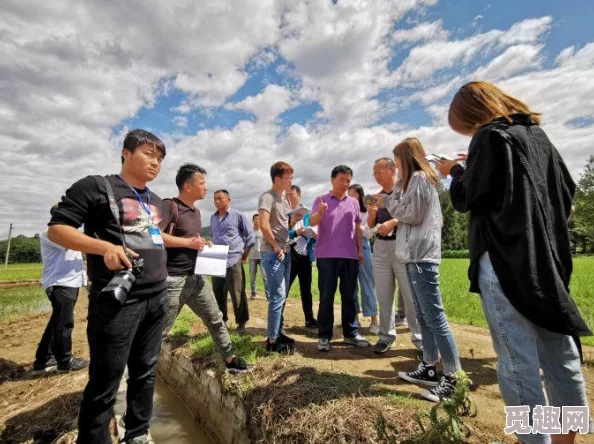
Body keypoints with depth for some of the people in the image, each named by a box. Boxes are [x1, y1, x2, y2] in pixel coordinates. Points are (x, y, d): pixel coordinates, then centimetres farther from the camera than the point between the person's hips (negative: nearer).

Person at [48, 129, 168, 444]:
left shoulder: (156, 201, 15)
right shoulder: (97, 187, -5)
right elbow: (56, 229, -8)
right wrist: (105, 247, -22)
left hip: (157, 298, 7)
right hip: (118, 300, -6)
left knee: (145, 373, 17)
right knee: (105, 382, 4)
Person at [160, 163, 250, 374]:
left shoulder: (196, 212, 15)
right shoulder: (169, 206, -12)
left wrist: (204, 244, 6)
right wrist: (188, 242, -20)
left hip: (196, 277, 8)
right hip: (173, 279, -8)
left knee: (215, 319, 14)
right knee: (160, 331, 6)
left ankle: (230, 359, 27)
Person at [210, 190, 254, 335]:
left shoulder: (238, 216, -2)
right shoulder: (213, 218, 13)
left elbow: (250, 236, 0)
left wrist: (244, 254, 0)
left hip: (233, 261, -5)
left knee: (237, 294, 1)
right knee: (218, 294, 12)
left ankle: (241, 323, 16)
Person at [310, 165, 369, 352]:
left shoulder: (353, 202, 12)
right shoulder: (321, 200, 1)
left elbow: (358, 228, 17)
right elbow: (312, 222, -12)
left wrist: (360, 250, 11)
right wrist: (319, 212, -33)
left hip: (350, 256, 4)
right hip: (327, 256, -3)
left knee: (349, 296, 10)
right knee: (326, 296, 2)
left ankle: (351, 333, 23)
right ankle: (324, 336, 12)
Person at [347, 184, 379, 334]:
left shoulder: (367, 212, 4)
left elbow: (369, 233, -2)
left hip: (362, 247, -3)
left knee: (366, 284, 0)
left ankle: (374, 320, 9)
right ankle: (355, 317, 21)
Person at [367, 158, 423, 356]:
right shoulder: (377, 197, 16)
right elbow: (370, 225, 15)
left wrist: (393, 222, -20)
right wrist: (371, 214, -4)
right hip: (380, 247, 6)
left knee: (411, 295, -4)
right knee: (383, 295, 8)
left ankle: (420, 341, 7)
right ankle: (386, 336, 18)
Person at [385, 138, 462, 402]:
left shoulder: (418, 178, -6)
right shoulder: (420, 180, 24)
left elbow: (412, 214, -14)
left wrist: (392, 202, 1)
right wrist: (397, 205, 13)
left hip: (421, 256, -11)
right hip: (416, 255, 11)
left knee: (435, 317, -8)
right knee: (423, 316, 12)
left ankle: (452, 378, 0)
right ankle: (429, 369, 21)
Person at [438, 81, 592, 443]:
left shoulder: (490, 137, -6)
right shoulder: (538, 134, 18)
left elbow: (468, 199, -8)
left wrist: (455, 172, 8)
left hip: (505, 260, -9)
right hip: (548, 257, 9)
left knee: (517, 359, -2)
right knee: (561, 354, 14)